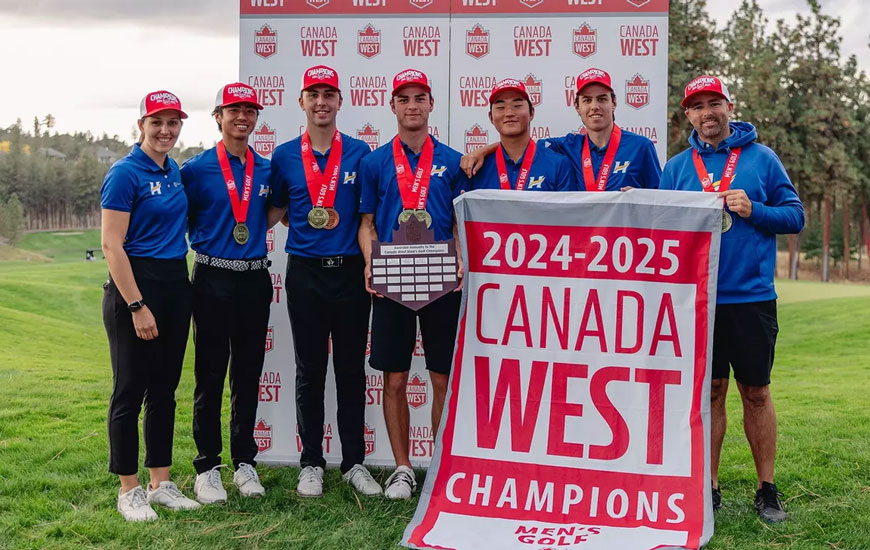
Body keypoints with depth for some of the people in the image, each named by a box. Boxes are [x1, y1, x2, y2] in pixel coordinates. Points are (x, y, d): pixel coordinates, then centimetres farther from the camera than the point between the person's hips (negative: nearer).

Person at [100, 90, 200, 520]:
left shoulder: (175, 171, 11)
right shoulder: (125, 174, -11)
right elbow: (111, 245, -15)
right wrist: (137, 305, -19)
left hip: (176, 285, 7)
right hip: (135, 286, -7)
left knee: (164, 388, 12)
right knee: (131, 389, 1)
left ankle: (160, 483, 22)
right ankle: (129, 490, 11)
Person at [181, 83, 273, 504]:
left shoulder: (267, 170, 9)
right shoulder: (196, 169, -2)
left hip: (255, 280, 4)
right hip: (213, 281, -3)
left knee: (248, 375, 10)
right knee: (210, 377, 2)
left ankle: (244, 462, 20)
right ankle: (207, 466, 11)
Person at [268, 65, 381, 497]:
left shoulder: (359, 153, 3)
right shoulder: (285, 156, 5)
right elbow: (276, 211, 14)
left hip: (350, 271, 0)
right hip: (305, 272, 0)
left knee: (351, 370, 7)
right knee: (309, 372, 7)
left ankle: (354, 462, 17)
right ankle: (311, 463, 18)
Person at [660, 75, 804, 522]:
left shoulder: (761, 157, 4)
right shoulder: (676, 167, 8)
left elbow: (795, 215, 2)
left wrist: (753, 209, -13)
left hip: (752, 297, -1)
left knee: (756, 392, 6)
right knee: (709, 392, 7)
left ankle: (767, 490, 17)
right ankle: (708, 487, 17)